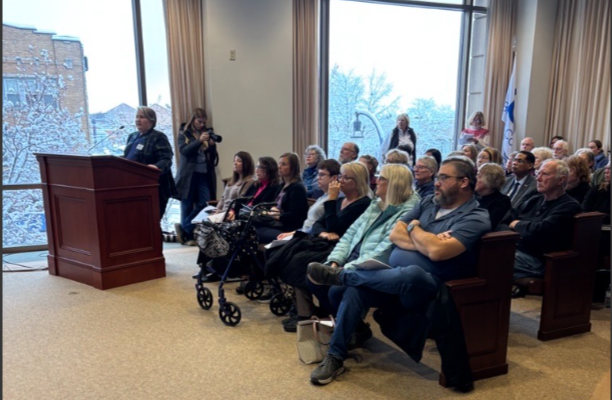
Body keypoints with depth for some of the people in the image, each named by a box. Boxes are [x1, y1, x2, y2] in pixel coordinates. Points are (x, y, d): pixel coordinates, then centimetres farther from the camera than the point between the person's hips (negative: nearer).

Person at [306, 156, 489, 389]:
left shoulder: (476, 218, -7)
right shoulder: (429, 202, 14)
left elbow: (437, 251, -23)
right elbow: (395, 235, 5)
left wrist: (414, 228, -4)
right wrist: (425, 242, -12)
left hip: (426, 288, -6)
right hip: (392, 273, 6)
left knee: (412, 274, -40)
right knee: (352, 289, -20)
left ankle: (340, 274, -19)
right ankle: (335, 357, -8)